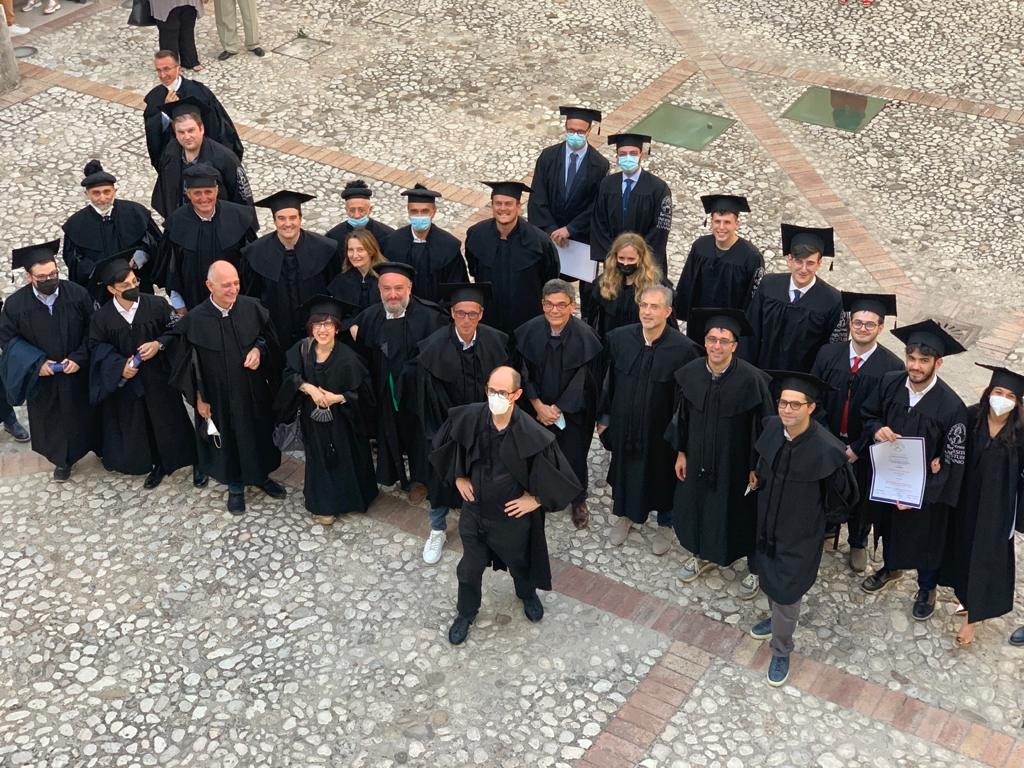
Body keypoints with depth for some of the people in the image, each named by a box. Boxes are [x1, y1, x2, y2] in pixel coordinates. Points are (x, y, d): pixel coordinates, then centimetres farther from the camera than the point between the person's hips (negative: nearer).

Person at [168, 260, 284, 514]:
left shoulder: (252, 307, -12)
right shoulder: (195, 320, -17)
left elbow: (269, 338, 3)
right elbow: (190, 364, -8)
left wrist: (259, 349, -18)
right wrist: (199, 399, -6)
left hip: (254, 390, 3)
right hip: (220, 395, -2)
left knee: (259, 433, 20)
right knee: (228, 438, 15)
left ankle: (261, 476, 45)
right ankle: (235, 486, 36)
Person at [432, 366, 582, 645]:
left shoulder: (532, 435, -29)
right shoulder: (469, 418, -21)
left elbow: (562, 476, -17)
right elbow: (443, 445, 2)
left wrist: (536, 499, -13)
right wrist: (457, 476, -1)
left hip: (512, 516, -2)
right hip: (474, 511, 2)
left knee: (519, 563, 26)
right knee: (469, 569, 20)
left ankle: (528, 594, 59)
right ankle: (466, 612, 47)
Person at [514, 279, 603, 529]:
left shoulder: (585, 337, -20)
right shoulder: (529, 332, -14)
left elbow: (584, 381, -14)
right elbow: (524, 373, -5)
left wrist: (557, 409, -13)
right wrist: (539, 406, -12)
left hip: (573, 411, -1)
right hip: (536, 409, 2)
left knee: (574, 457, 11)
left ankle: (579, 501, 36)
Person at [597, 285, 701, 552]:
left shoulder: (683, 349, -24)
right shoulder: (618, 339, -13)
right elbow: (608, 381, -1)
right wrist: (603, 417, 6)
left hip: (663, 429, -3)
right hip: (624, 424, 3)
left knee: (662, 475, 18)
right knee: (624, 468, 23)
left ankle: (664, 524, 43)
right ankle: (624, 515, 50)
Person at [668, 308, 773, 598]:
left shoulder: (751, 379, -25)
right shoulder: (690, 373, -12)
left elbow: (763, 425, -16)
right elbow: (682, 415, 3)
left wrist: (757, 467, -11)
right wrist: (681, 452, 7)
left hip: (737, 463, -4)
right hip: (699, 459, 4)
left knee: (742, 514, 15)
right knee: (698, 506, 23)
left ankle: (755, 568, 39)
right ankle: (703, 555, 50)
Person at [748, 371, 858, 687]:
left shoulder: (827, 450, -30)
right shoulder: (771, 428, -16)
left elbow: (846, 495, -12)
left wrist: (816, 517, -3)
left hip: (799, 534, -5)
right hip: (766, 524, 5)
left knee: (786, 594, 7)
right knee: (768, 579, 26)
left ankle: (781, 651, 32)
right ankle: (776, 617, 56)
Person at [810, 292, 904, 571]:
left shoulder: (892, 367, -17)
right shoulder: (828, 354, -10)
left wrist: (858, 448, -15)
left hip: (865, 450, -1)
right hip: (827, 444, 1)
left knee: (861, 497, 19)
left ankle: (858, 543, 45)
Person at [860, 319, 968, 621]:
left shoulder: (951, 406, -27)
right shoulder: (889, 383, -16)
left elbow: (954, 461, -20)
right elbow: (867, 414, 3)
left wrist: (922, 494, -22)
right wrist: (877, 429, -21)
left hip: (927, 484, -4)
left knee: (925, 534, 17)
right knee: (889, 523, 26)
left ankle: (926, 588, 44)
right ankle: (891, 567, 56)